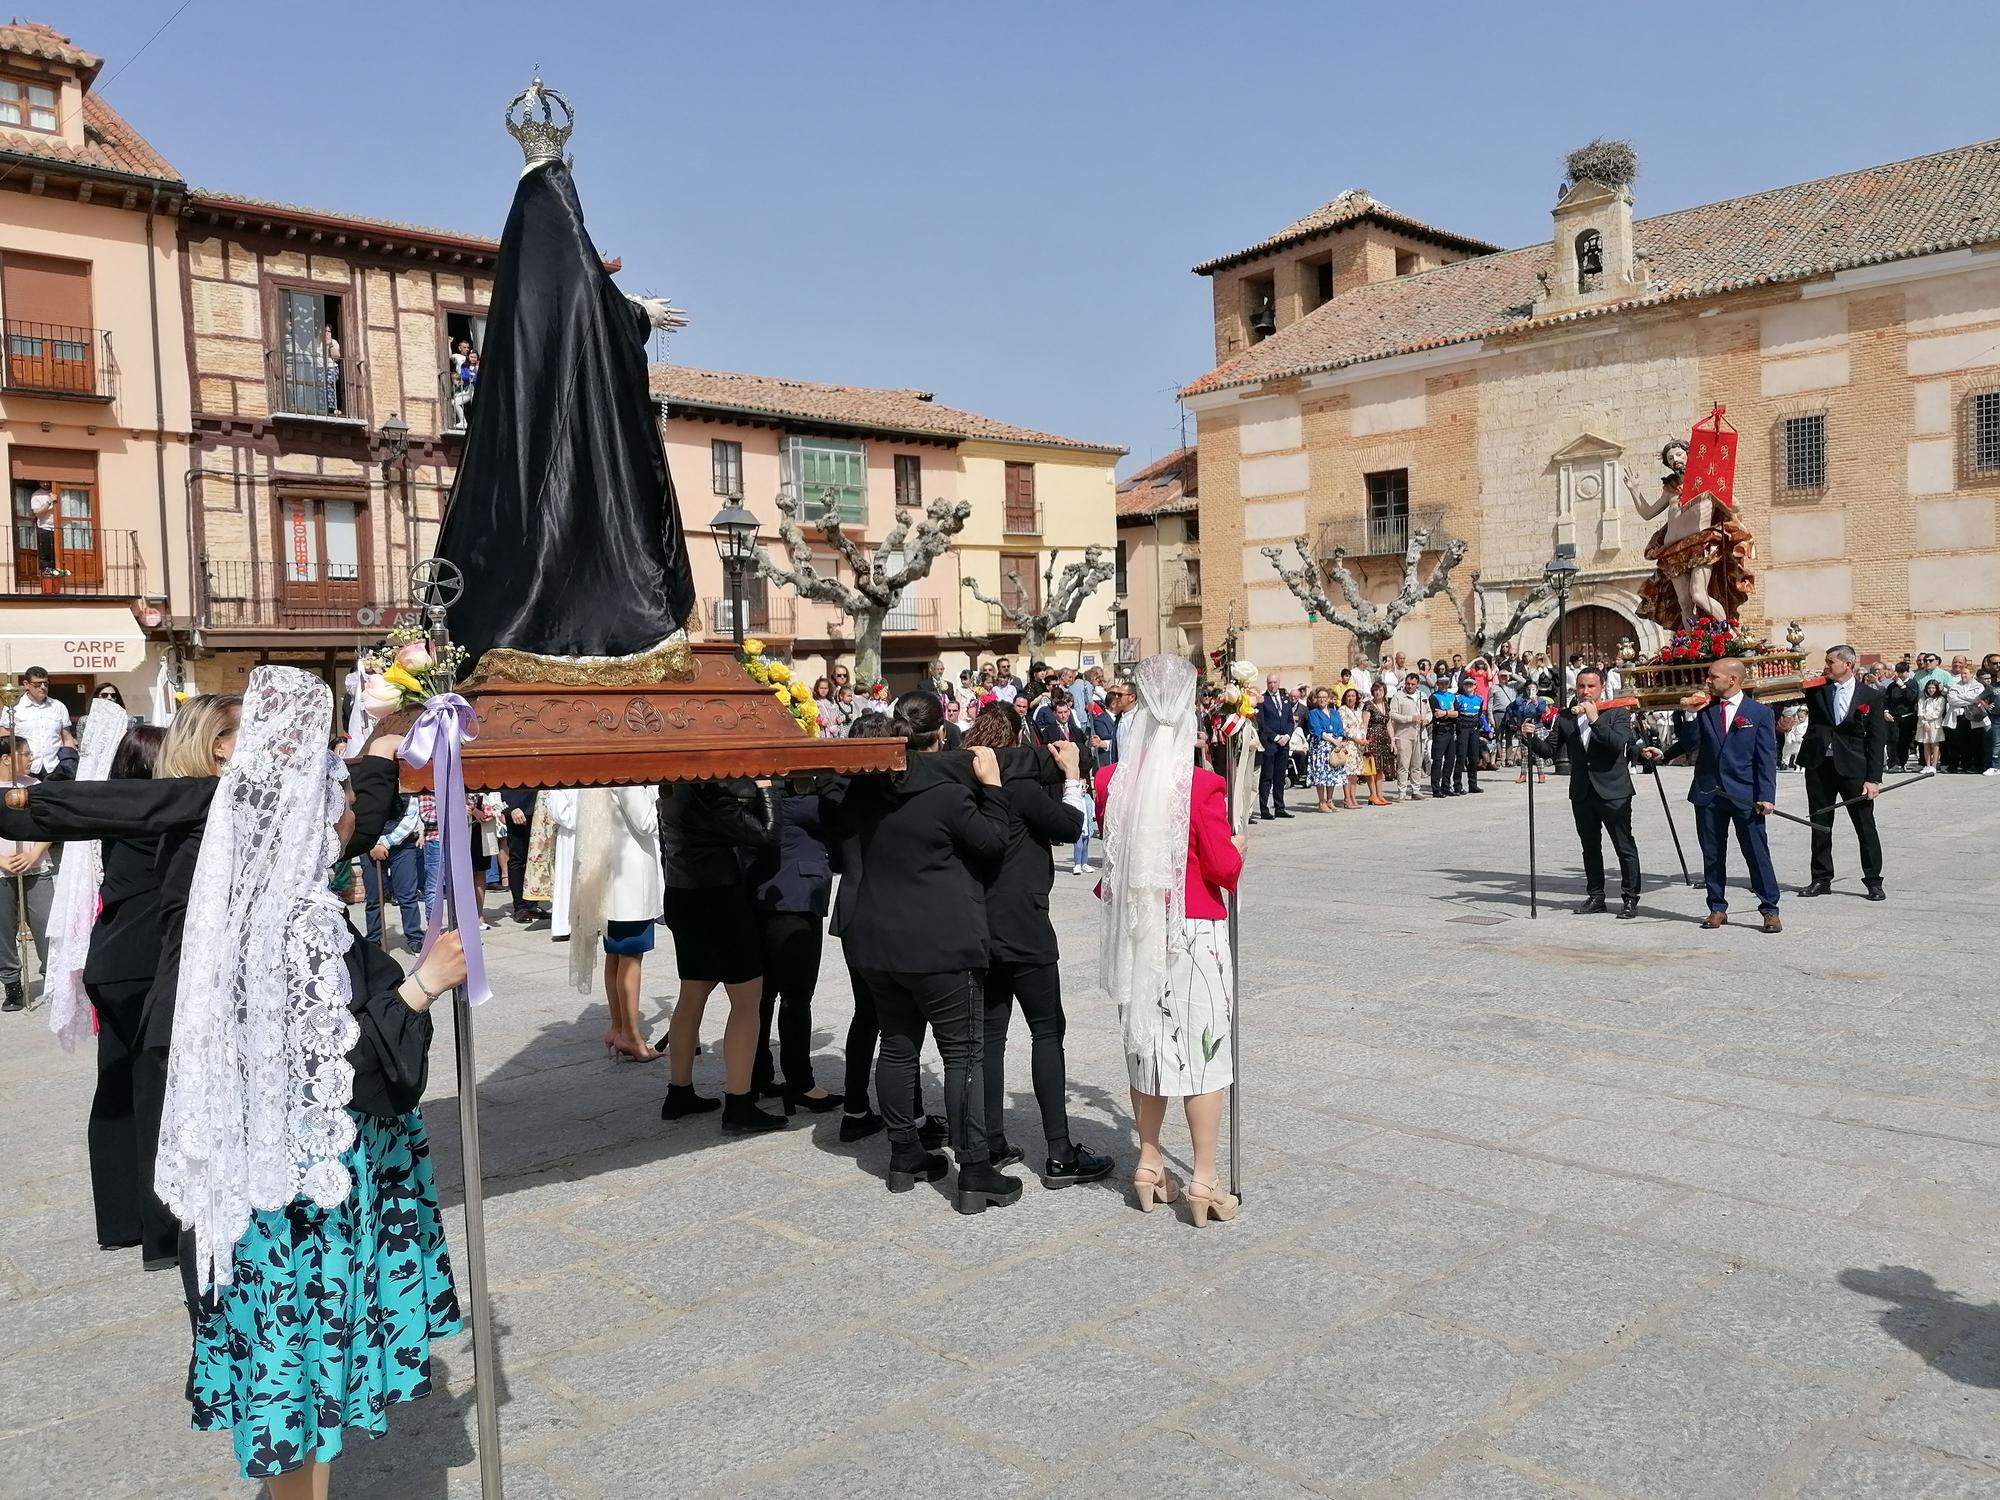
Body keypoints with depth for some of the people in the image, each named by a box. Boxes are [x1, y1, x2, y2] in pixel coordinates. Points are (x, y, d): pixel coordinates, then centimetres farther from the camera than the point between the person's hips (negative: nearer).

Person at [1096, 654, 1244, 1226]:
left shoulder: (1112, 782, -3)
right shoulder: (1201, 786, -17)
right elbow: (1223, 866, -12)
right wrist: (1238, 849, 8)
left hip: (1135, 934, 5)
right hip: (1194, 934, -4)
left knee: (1148, 1040, 16)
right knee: (1201, 1046, 4)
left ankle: (1150, 1165, 26)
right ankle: (1204, 1179, 9)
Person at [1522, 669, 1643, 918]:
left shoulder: (1618, 713, -2)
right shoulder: (1565, 718, 8)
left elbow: (1618, 744, -19)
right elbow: (1549, 750, 6)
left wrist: (1595, 720, -21)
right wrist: (1531, 738, -11)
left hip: (1613, 793, -4)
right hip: (1582, 793, 4)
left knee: (1625, 848, 0)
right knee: (1590, 848, 13)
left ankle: (1630, 899, 7)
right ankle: (1595, 896, 23)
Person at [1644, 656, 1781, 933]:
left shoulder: (1759, 713, 0)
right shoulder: (1704, 710, 8)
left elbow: (1767, 759, -2)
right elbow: (1689, 744, 3)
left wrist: (1766, 796, -10)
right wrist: (1690, 715, -8)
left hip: (1745, 796, -3)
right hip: (1708, 795, 3)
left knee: (1757, 853, -1)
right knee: (1712, 855, 9)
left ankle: (1770, 910, 7)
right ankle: (1717, 908, 18)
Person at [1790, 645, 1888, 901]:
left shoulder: (1871, 695, 0)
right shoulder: (1816, 690, 6)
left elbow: (1877, 740, -2)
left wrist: (1873, 778, -8)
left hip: (1853, 767, -3)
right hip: (1819, 765, 3)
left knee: (1865, 825, 2)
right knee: (1819, 825, 9)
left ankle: (1873, 882, 12)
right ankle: (1821, 879, 19)